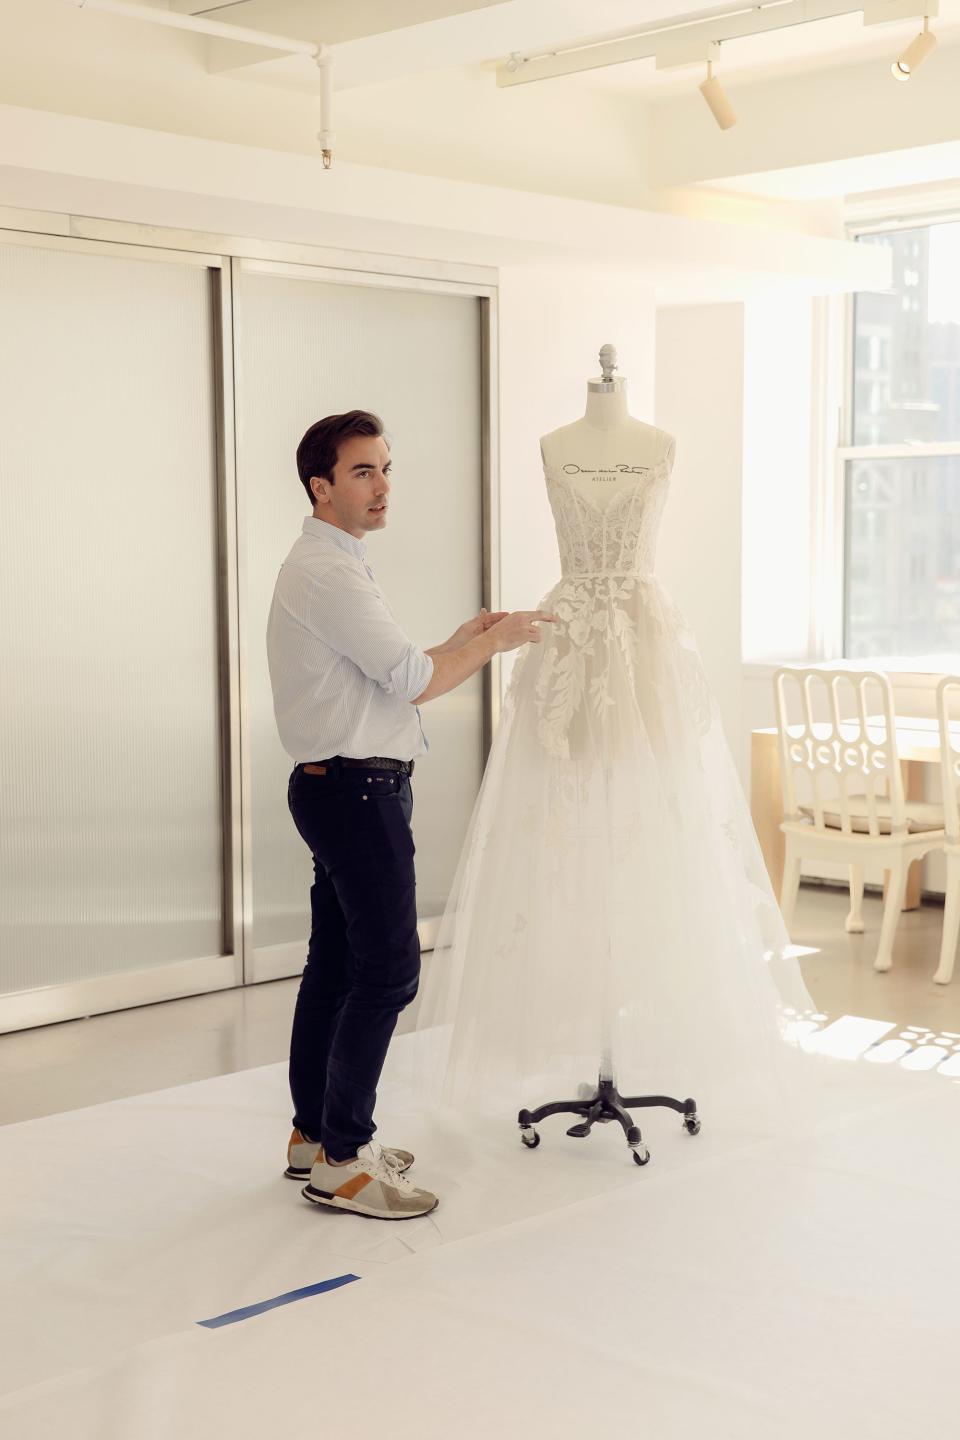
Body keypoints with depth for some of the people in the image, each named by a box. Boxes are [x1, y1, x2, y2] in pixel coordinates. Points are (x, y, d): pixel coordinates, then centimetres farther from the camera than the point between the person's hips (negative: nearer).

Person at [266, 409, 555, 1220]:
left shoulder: (338, 568, 18)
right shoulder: (327, 574, -15)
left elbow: (390, 681, 18)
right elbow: (412, 680, -17)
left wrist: (466, 640, 13)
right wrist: (497, 641, -4)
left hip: (340, 789, 11)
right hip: (358, 790, -11)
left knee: (336, 965, 15)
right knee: (387, 971, -8)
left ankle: (316, 1135, 25)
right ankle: (341, 1162, -3)